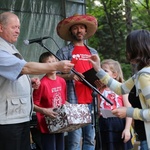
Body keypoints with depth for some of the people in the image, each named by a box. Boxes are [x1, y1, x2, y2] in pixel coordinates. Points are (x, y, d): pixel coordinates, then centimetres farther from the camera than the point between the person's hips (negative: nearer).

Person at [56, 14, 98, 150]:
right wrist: (69, 76, -17)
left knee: (90, 138, 5)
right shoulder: (64, 52, 4)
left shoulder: (93, 52, 20)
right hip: (73, 101, -5)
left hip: (91, 101, 5)